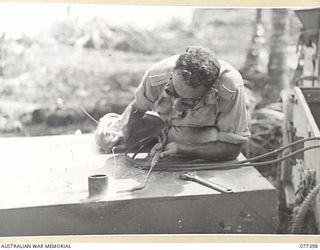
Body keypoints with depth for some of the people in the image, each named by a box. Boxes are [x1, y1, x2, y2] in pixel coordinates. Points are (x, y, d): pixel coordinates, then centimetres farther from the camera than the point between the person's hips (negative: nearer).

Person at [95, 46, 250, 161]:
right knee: (105, 139, -7)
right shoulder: (157, 75, -32)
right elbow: (137, 109, -7)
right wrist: (121, 133, -17)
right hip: (166, 122, 1)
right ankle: (116, 122, 33)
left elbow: (233, 148, -32)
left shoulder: (230, 87, -41)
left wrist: (180, 148, -38)